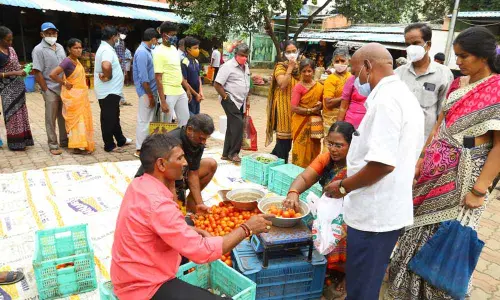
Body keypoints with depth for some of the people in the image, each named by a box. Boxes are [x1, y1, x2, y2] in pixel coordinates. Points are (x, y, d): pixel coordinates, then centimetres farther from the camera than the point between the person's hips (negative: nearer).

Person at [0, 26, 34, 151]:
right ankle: (15, 142, 11)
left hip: (18, 85, 7)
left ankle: (22, 139, 23)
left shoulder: (11, 49, 6)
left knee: (20, 112, 12)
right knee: (13, 113, 0)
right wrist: (15, 73, -23)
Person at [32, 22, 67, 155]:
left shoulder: (60, 47, 11)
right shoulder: (39, 50, -8)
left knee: (64, 117, 13)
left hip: (64, 88, 6)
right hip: (51, 90, -6)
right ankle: (53, 145, 11)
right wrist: (46, 90, -13)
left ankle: (64, 141, 26)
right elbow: (37, 72, -12)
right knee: (51, 119, 2)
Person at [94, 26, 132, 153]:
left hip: (111, 90, 11)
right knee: (108, 119, 0)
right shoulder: (107, 50, -20)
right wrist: (108, 77, -23)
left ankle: (121, 140, 33)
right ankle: (109, 145, 10)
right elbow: (106, 66, -39)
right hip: (108, 91, -11)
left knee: (114, 117, 20)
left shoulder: (104, 48, 14)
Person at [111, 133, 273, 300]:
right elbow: (202, 251, -29)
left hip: (135, 273, 10)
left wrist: (196, 231, 1)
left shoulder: (139, 184, -1)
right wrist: (246, 228, -18)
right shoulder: (157, 204, -30)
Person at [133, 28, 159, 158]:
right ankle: (140, 149, 6)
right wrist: (150, 96, -18)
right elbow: (143, 78, -21)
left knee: (150, 119, 15)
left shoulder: (147, 50, 12)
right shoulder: (142, 52, -17)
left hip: (151, 90, 9)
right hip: (146, 92, -9)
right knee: (144, 120, -2)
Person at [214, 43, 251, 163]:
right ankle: (233, 152, -5)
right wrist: (226, 98, -16)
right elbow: (217, 85, -15)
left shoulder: (246, 67, 12)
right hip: (230, 101, -8)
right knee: (238, 124, -18)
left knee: (233, 127, 11)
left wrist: (246, 100, 17)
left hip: (240, 102, 8)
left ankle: (226, 153, 20)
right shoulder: (228, 66, -13)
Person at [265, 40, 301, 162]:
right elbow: (282, 84, -21)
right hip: (283, 105, -6)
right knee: (284, 136, -4)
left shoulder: (299, 67, 13)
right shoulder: (280, 67, -5)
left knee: (289, 137, 10)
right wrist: (290, 68, -17)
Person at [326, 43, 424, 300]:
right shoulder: (405, 97, 13)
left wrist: (343, 187, -13)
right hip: (388, 210, 10)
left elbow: (383, 163, -28)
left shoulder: (385, 99, -20)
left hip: (374, 213, -10)